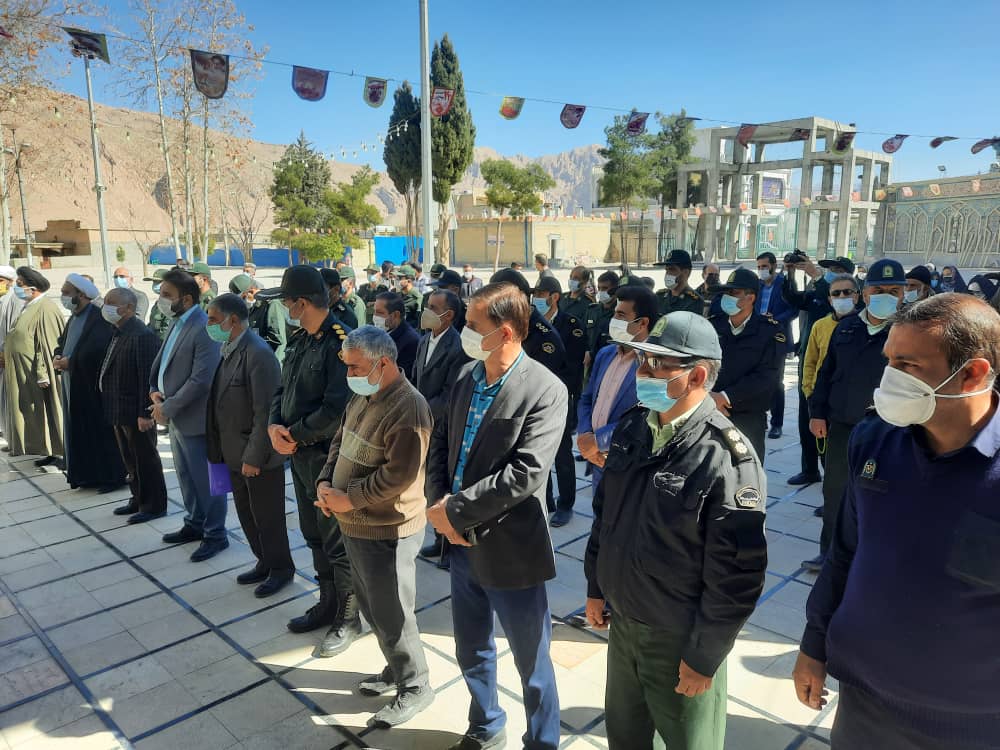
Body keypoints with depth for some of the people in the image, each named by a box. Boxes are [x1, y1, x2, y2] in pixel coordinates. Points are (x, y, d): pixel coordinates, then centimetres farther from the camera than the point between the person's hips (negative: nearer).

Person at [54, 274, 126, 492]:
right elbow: (62, 343, 21)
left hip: (93, 388, -9)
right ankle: (87, 474, 24)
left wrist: (70, 362, -19)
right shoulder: (73, 318, 14)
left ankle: (111, 476, 9)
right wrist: (57, 357, 0)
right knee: (79, 432, 14)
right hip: (73, 388, 9)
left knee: (101, 432, -1)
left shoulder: (100, 318, -16)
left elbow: (99, 351, -25)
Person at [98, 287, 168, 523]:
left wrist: (145, 413, -23)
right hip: (119, 411, 9)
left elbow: (148, 377, -22)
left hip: (136, 413, -9)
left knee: (146, 460, 3)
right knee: (130, 460, 18)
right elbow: (112, 370, 15)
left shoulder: (142, 336, -20)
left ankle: (154, 505, 15)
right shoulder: (119, 334, 11)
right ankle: (138, 499, 32)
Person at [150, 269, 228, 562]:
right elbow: (161, 361, 18)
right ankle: (194, 524, 37)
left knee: (206, 479, 4)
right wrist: (154, 390, 1)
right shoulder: (177, 323, 8)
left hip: (195, 419, -9)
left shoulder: (204, 329, -21)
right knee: (186, 477, 21)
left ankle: (215, 535, 19)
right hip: (176, 417, 9)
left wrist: (168, 407, -17)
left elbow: (201, 380, -24)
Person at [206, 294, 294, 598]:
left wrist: (254, 458, -20)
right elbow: (223, 403, 11)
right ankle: (264, 563, 36)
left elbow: (265, 412, -23)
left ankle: (281, 568, 26)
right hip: (235, 453, 9)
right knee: (247, 514, 19)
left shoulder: (258, 355, -22)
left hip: (259, 457, -8)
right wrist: (219, 449, 9)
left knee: (267, 516, 7)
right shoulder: (229, 350, 7)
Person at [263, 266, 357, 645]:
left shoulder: (340, 342, -21)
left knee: (337, 541, 5)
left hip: (328, 456, -9)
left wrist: (294, 434, -16)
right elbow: (283, 389, 13)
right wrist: (274, 425, -6)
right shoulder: (299, 340, 7)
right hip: (299, 453, 9)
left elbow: (338, 409, -26)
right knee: (314, 536, 21)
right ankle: (328, 603, 39)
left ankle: (348, 617, 23)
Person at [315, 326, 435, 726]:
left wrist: (349, 499, -20)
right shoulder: (361, 397, 7)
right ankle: (396, 669, 42)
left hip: (387, 530, -9)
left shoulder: (408, 408, -23)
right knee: (370, 606, 22)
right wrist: (325, 482, -3)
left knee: (391, 614, 5)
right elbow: (339, 442, 14)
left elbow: (399, 474, -27)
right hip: (356, 526, 9)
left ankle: (414, 688, 25)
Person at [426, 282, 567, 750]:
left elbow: (525, 474, -24)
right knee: (471, 653, 25)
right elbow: (440, 442, 8)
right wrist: (440, 501, -9)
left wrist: (455, 511, -20)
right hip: (463, 545, 7)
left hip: (511, 551, -6)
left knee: (531, 663, 14)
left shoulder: (546, 391, -19)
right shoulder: (467, 376, 2)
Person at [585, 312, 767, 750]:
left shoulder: (727, 458, -25)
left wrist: (705, 655, -14)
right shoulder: (632, 427, -3)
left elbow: (737, 572, -21)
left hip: (681, 640, -6)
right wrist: (596, 586, 12)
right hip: (622, 622, 6)